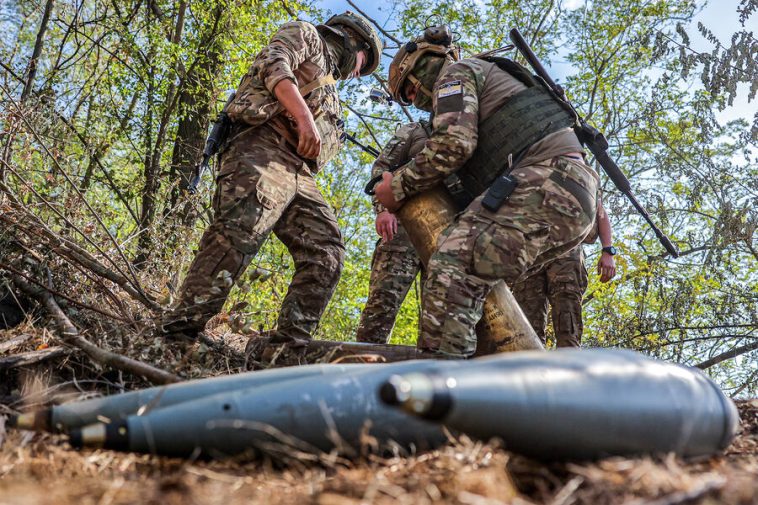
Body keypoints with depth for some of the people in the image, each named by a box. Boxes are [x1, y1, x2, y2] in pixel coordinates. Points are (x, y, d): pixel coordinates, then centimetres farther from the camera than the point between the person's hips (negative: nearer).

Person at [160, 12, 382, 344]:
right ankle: (180, 327, -32)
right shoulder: (305, 35, 19)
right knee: (240, 231, -27)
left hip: (299, 174, 9)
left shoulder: (328, 94, 40)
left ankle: (289, 341, -12)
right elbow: (274, 63, -4)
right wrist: (303, 115, -19)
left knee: (326, 252, -6)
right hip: (265, 147, -8)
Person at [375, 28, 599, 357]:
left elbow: (454, 143, -10)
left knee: (452, 271, -22)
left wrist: (399, 186, 1)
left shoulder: (455, 72, 10)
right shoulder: (489, 81, 39)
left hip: (546, 182, -10)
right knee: (478, 282, 13)